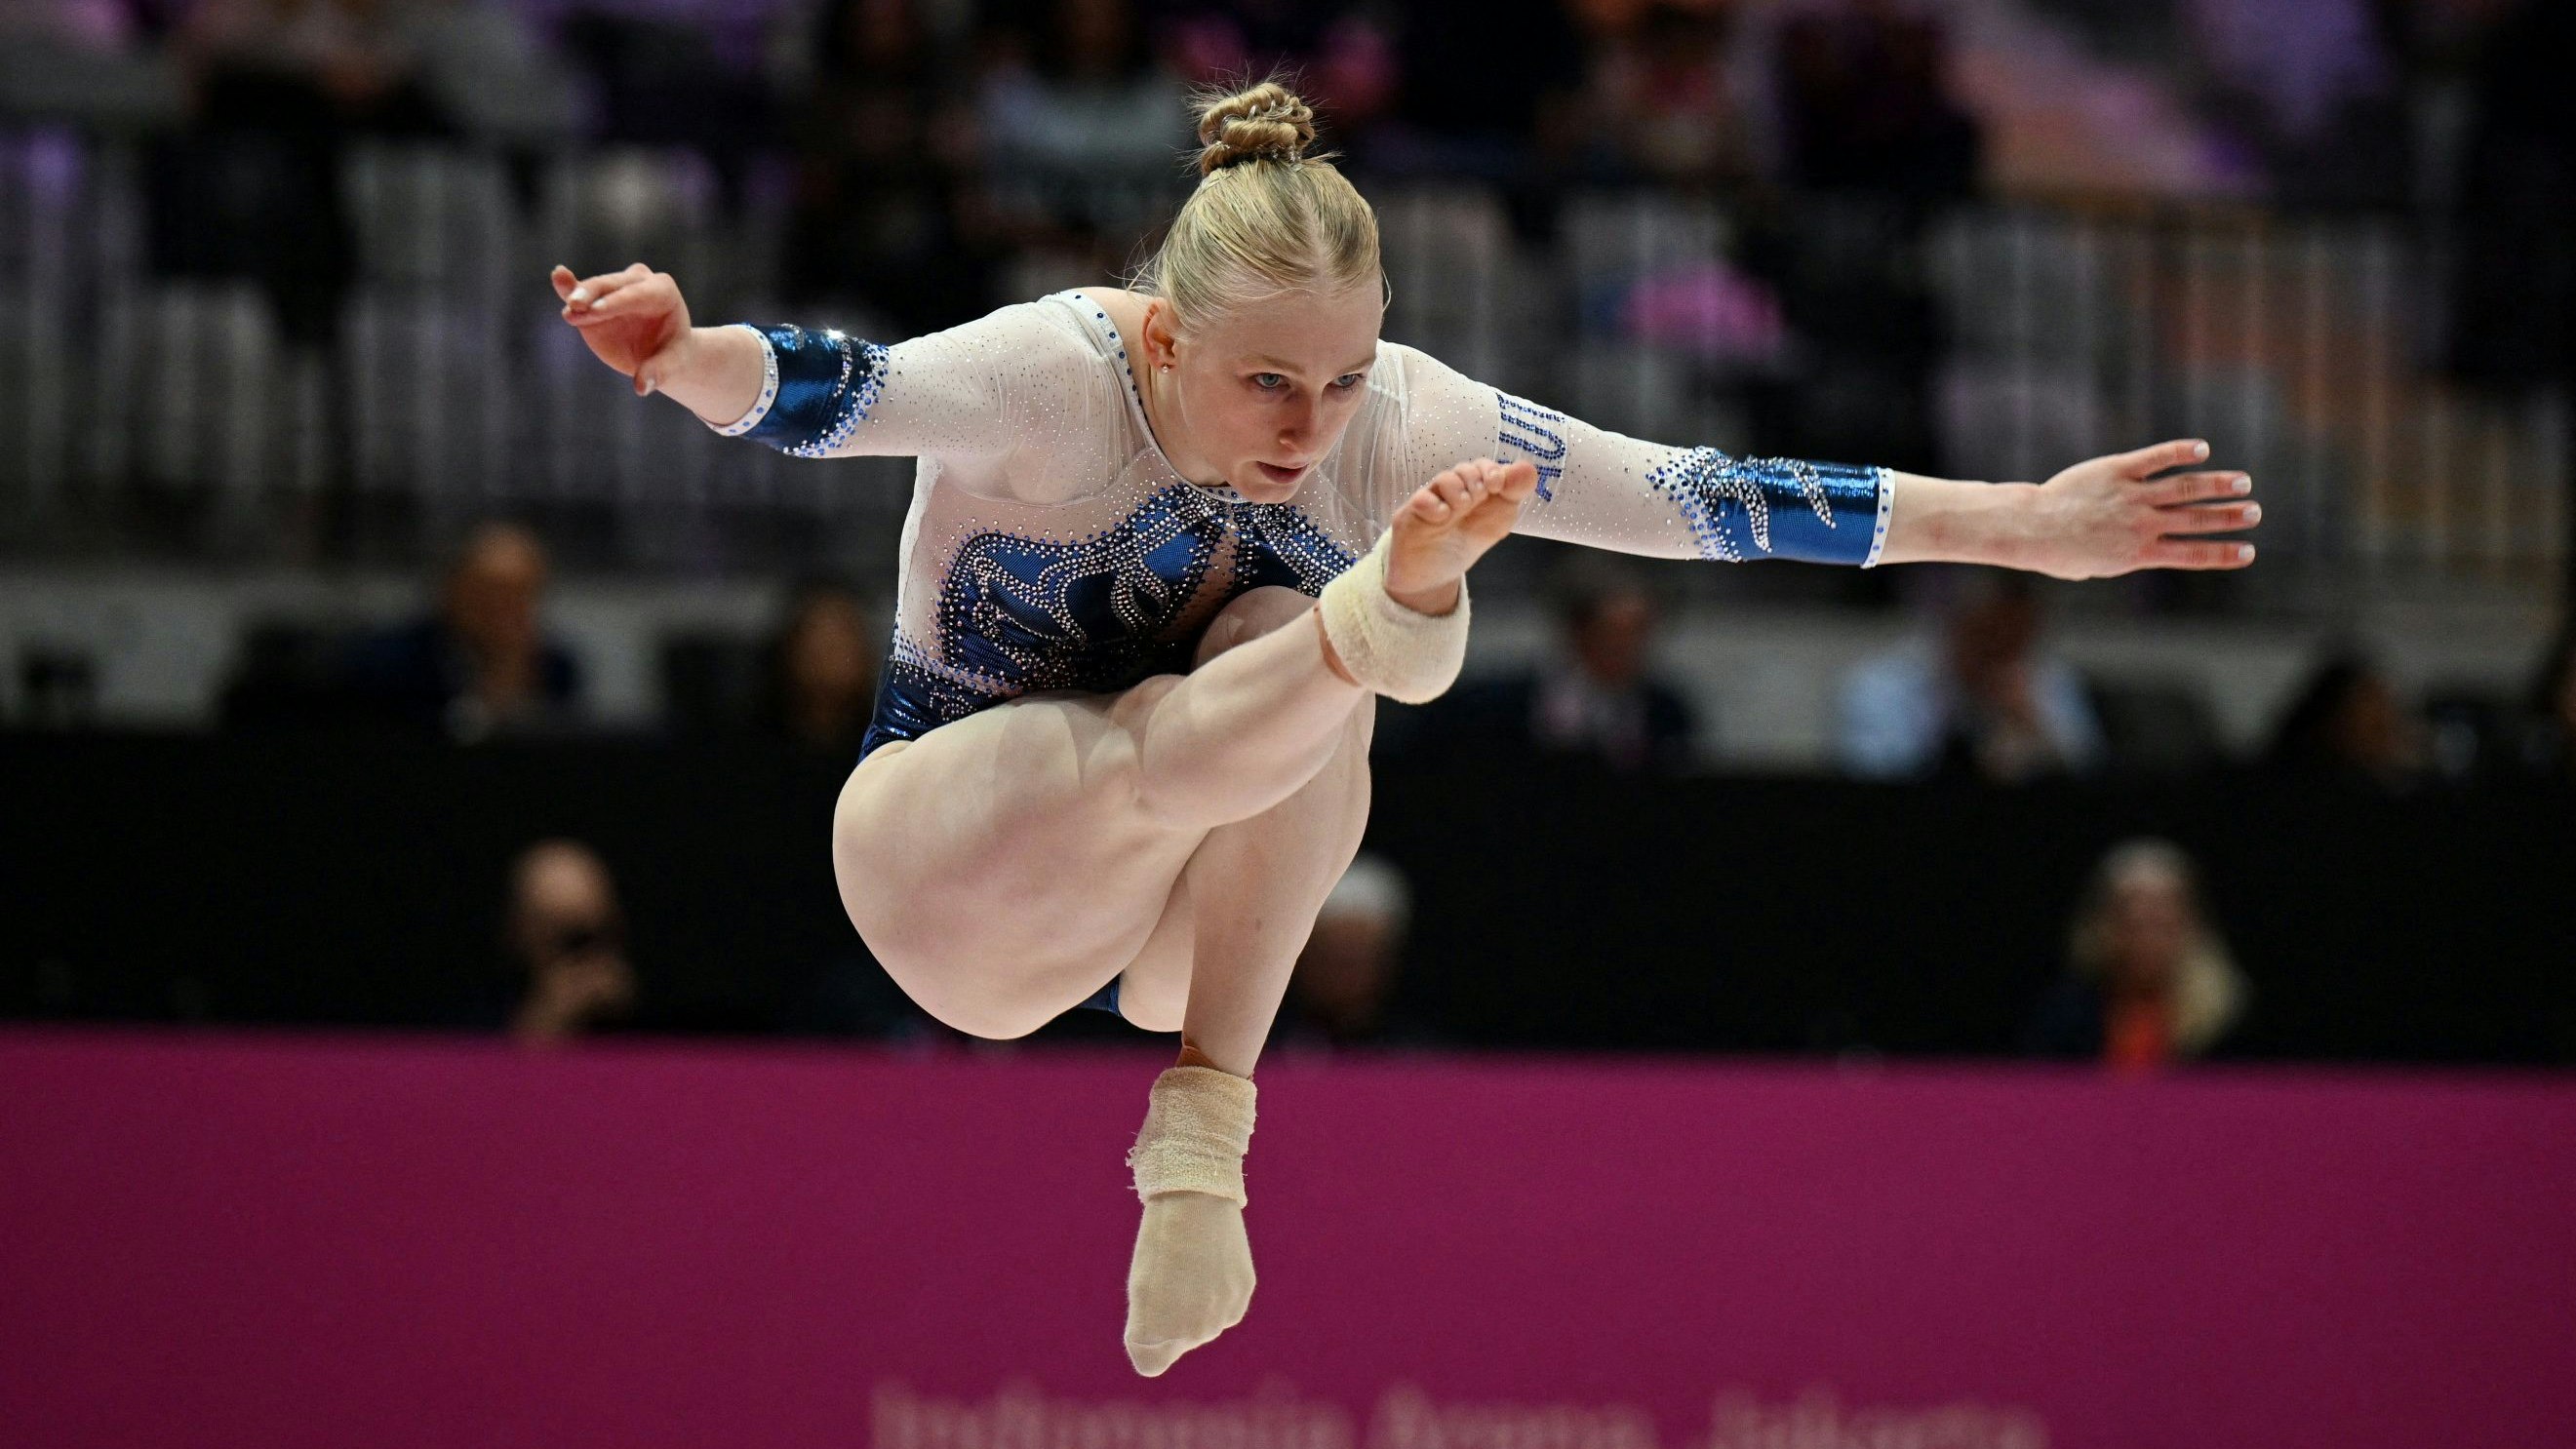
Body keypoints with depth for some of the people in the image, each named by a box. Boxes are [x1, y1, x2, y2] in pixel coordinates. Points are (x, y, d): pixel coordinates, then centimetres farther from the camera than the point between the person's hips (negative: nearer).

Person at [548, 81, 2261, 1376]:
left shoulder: (1401, 422, -15)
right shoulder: (1056, 378, -26)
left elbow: (1694, 494, -16)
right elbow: (842, 394, -43)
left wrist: (2021, 526, -21)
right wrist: (693, 357, -67)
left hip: (1167, 909, 6)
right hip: (947, 860, -6)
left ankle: (1200, 1146, -30)